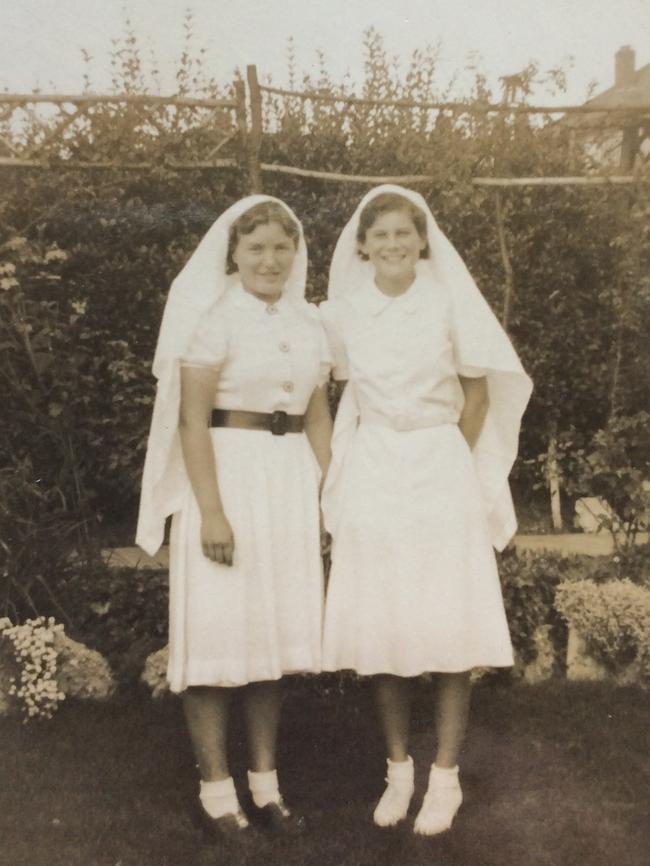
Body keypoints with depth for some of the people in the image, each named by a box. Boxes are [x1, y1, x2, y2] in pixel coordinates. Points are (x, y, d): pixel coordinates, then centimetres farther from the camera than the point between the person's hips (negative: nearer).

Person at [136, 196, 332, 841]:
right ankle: (215, 789, 12)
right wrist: (212, 511, -18)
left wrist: (326, 497, 8)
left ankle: (265, 782, 22)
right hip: (228, 474, -6)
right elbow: (192, 422, -12)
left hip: (290, 482, 6)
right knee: (219, 629, -1)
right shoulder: (215, 317, -7)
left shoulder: (309, 321, 11)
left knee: (275, 628, 10)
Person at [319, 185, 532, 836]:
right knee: (378, 624, 4)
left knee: (448, 624, -1)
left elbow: (477, 393, 4)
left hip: (443, 473, -2)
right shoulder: (342, 312, 2)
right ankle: (398, 769, 19)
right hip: (372, 476, 2)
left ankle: (445, 775, 12)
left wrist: (445, 460, 5)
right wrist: (342, 469, 11)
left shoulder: (450, 301, -4)